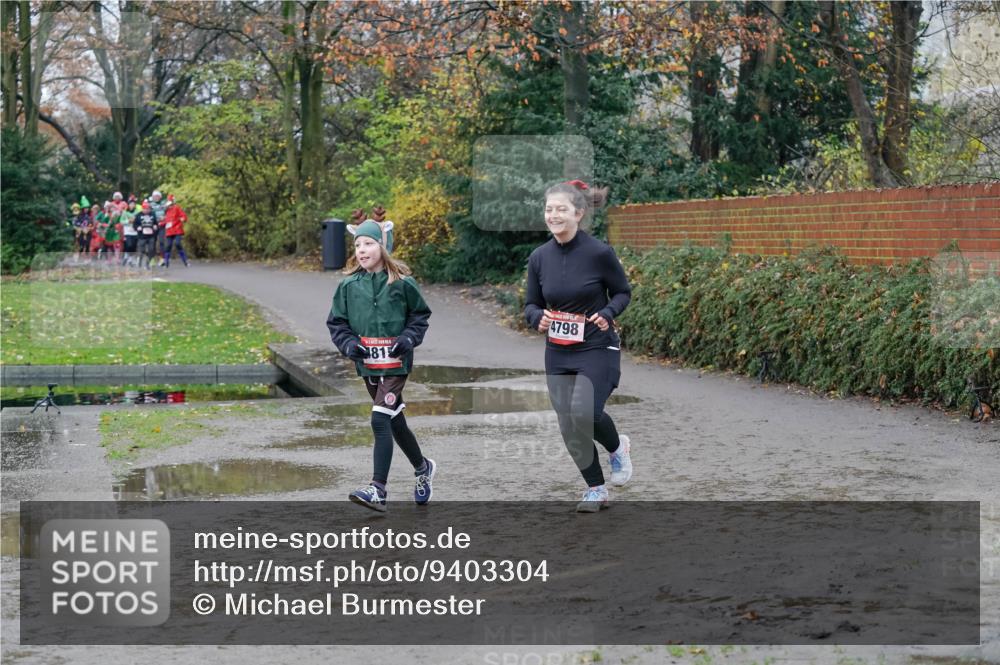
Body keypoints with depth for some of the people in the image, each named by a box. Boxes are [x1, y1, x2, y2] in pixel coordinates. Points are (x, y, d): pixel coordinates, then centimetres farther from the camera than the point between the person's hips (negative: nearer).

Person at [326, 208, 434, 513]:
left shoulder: (402, 283, -7)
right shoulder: (348, 285, 1)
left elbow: (420, 314, 5)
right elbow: (336, 322, 7)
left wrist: (408, 339, -10)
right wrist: (349, 344, -10)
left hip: (396, 364, -4)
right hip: (367, 365, 5)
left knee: (380, 420, -16)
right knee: (394, 421, 16)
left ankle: (377, 489, -16)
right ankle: (422, 467, 40)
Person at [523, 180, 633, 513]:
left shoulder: (599, 253, -13)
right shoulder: (539, 257, -2)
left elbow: (623, 291, 1)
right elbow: (531, 304, 9)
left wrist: (608, 314, -18)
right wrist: (538, 318, -13)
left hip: (597, 350, -4)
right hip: (558, 354, 5)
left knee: (583, 413, -22)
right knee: (569, 428, 4)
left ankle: (618, 447, 12)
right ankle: (596, 489, 24)